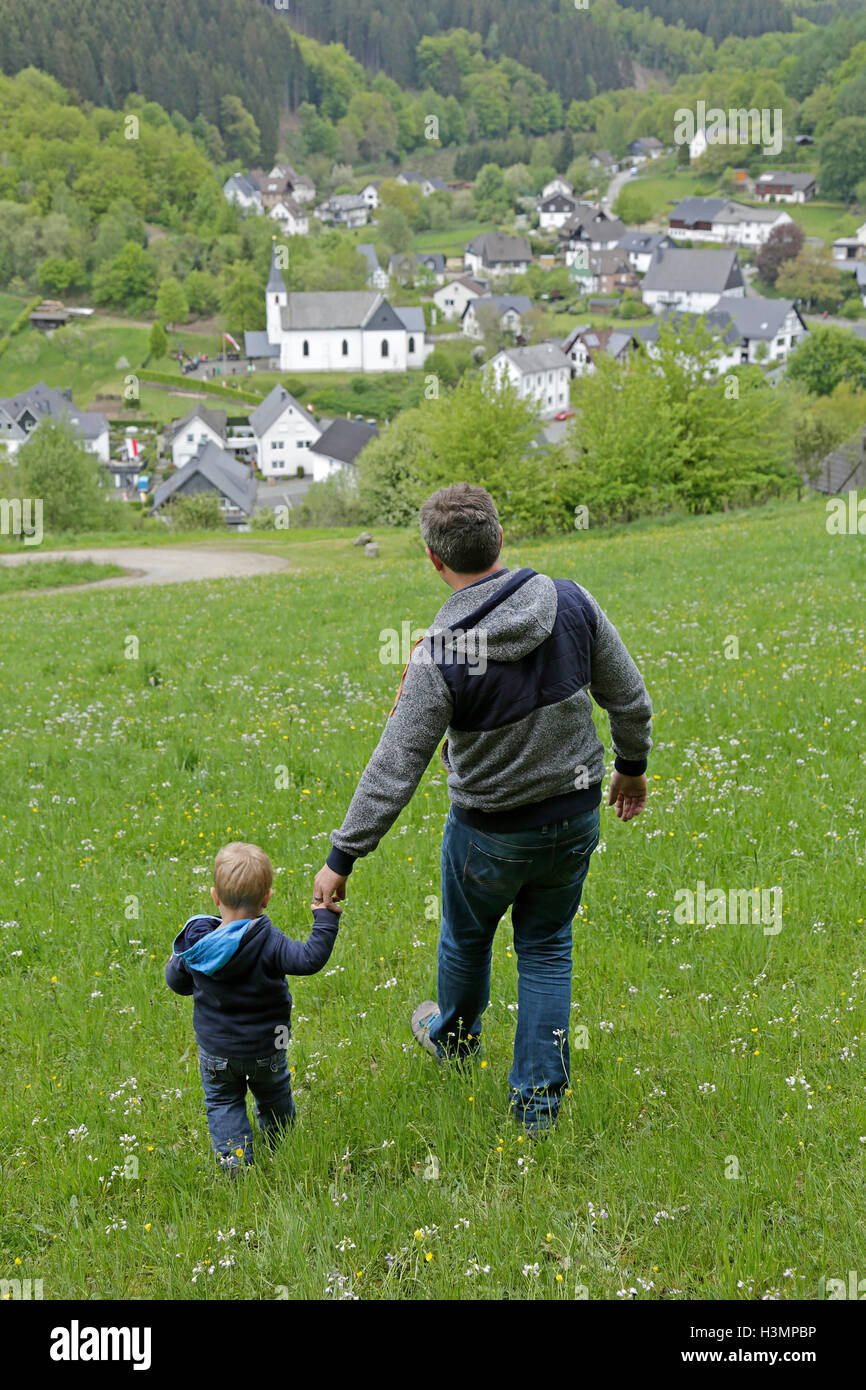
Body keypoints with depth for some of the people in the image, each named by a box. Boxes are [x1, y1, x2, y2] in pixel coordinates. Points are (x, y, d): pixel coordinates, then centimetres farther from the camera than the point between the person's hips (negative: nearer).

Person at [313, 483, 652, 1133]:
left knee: (467, 935, 26)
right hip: (576, 818, 3)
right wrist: (633, 766, 16)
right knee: (547, 946, 21)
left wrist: (340, 860, -13)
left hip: (491, 833, -3)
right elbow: (630, 701, -4)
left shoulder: (440, 656, -26)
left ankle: (455, 1035, 53)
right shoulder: (572, 604, -16)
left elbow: (394, 771, -22)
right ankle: (541, 1097, 25)